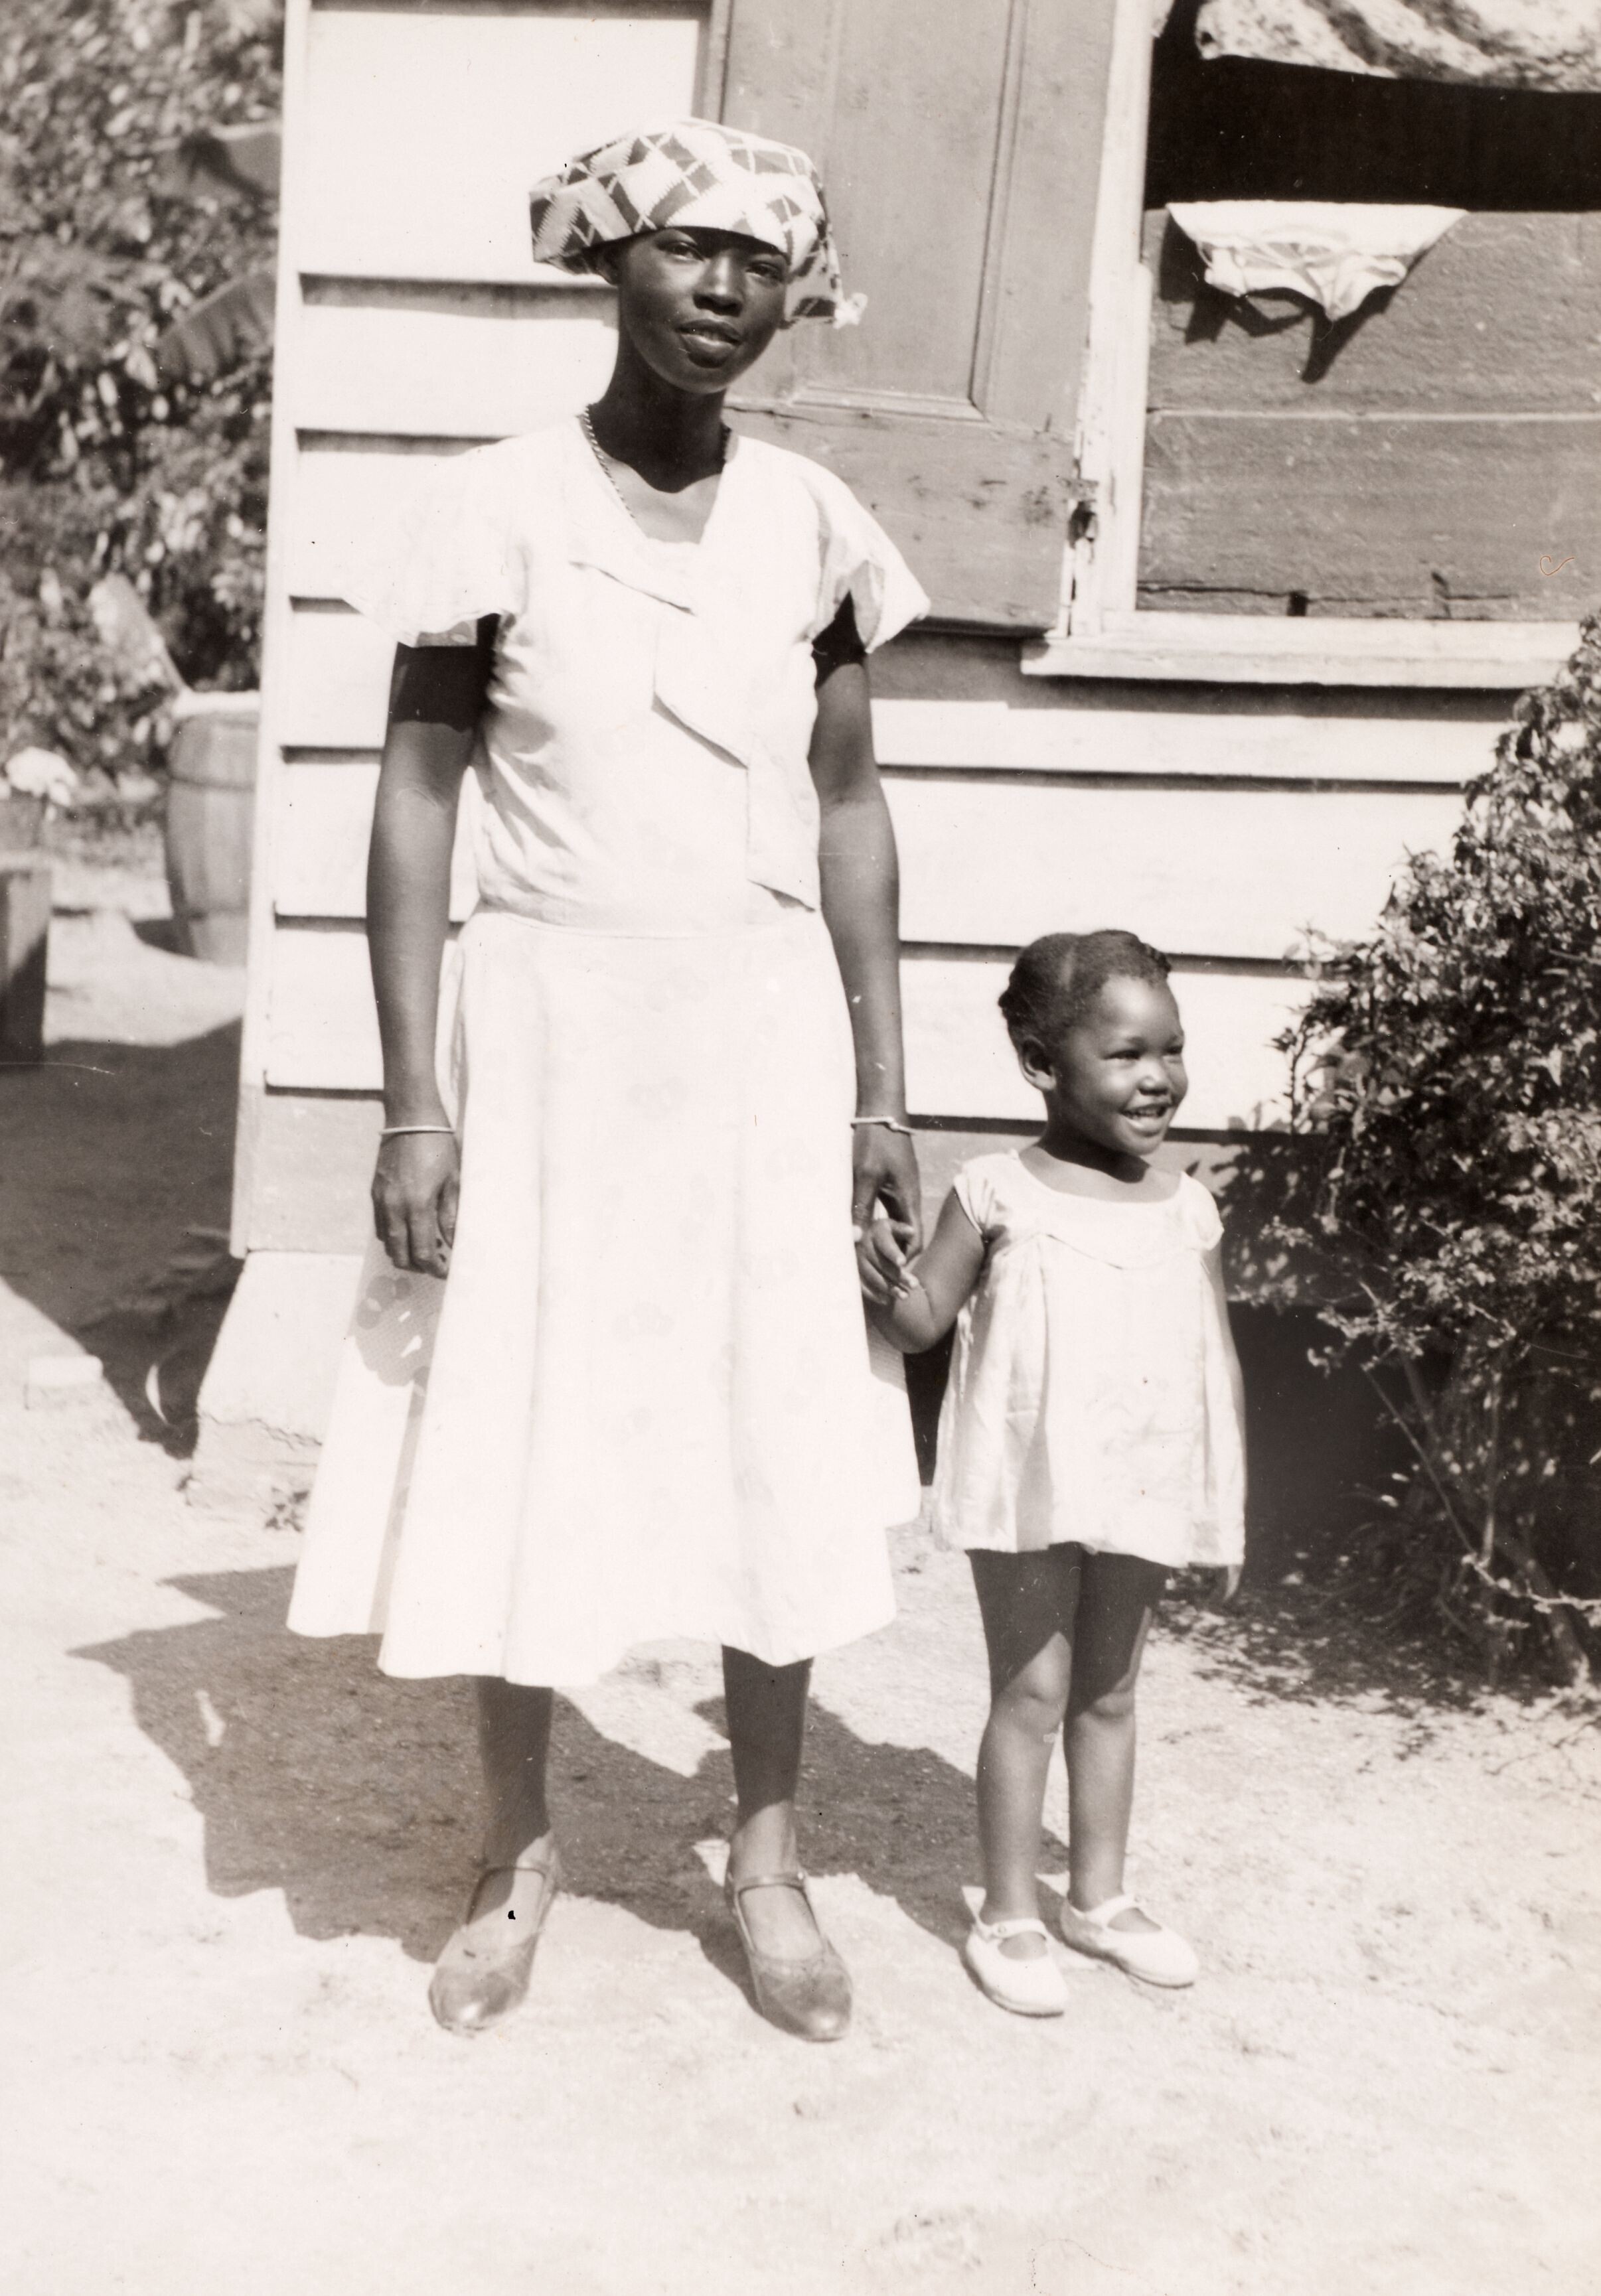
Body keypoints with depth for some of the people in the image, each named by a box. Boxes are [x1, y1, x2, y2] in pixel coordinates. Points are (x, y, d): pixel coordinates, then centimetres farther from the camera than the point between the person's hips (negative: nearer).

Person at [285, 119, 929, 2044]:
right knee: (514, 1447, 5)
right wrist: (414, 1098, -10)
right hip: (548, 1035, -2)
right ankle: (519, 1845, 26)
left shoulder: (812, 525, 3)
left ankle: (766, 1850, 26)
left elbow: (849, 814, 7)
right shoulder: (495, 508, -5)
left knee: (779, 1453, 7)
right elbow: (418, 802, -4)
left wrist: (882, 1095, 3)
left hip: (762, 1040, 2)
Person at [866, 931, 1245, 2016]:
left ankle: (1101, 1896, 31)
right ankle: (1009, 1916, 17)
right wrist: (891, 1286, -28)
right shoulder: (998, 1194, -9)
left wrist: (1230, 1505, 6)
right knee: (1032, 1694, 4)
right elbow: (928, 1318, -4)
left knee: (1110, 1693, 16)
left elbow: (1220, 1362, 6)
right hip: (1031, 1490, -4)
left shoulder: (1187, 1208, 1)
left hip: (1147, 1497, 4)